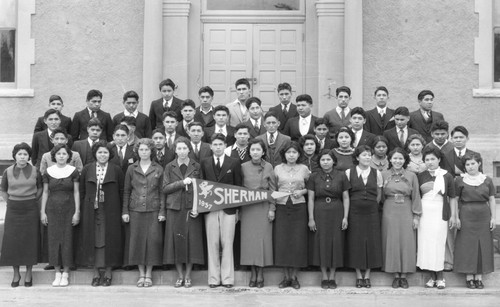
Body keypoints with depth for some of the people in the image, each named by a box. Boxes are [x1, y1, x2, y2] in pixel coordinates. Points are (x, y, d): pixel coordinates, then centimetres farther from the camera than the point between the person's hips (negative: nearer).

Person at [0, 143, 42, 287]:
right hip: (13, 209, 1)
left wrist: (32, 200, 6)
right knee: (12, 241, 1)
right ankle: (16, 274, 13)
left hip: (30, 209, -1)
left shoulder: (34, 171, -2)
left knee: (30, 241, 2)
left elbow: (40, 188, 12)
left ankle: (29, 273, 13)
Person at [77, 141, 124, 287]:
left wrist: (122, 211, -4)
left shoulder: (116, 170, 2)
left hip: (110, 212, -1)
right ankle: (96, 273, 10)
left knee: (109, 240, 1)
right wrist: (82, 210, 0)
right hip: (91, 211, 2)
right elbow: (82, 191, 7)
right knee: (93, 240, 2)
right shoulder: (87, 169, 7)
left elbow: (122, 191, 2)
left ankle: (108, 273, 9)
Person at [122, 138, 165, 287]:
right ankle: (141, 274, 11)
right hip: (135, 210, 1)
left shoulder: (158, 169, 5)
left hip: (153, 210, -1)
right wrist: (125, 211, 3)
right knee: (137, 240, 1)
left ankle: (148, 274, 7)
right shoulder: (131, 169, 7)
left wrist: (162, 211, -2)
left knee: (152, 240, -3)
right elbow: (126, 191, 9)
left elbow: (162, 191, 5)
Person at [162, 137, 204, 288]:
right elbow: (165, 188, 2)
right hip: (175, 208, 0)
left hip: (191, 208, 0)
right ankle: (180, 275, 11)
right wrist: (181, 182, -12)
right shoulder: (170, 167, 7)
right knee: (176, 240, 0)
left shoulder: (196, 167, 6)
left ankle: (188, 276, 8)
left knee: (191, 240, -2)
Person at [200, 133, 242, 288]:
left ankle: (227, 278, 6)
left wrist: (238, 208, -1)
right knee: (212, 244, 3)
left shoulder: (234, 163, 4)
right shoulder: (204, 163, 9)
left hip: (228, 209, -1)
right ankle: (213, 278, 9)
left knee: (227, 243, 0)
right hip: (210, 208, 1)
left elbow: (238, 186, 4)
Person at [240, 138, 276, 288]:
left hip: (263, 207, -1)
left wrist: (272, 208, -3)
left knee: (263, 238, -1)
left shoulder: (268, 167, 1)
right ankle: (253, 274, 9)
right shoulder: (243, 167, 4)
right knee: (249, 238, 1)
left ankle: (260, 275, 7)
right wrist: (237, 208, 4)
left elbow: (272, 189, 3)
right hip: (247, 207, 1)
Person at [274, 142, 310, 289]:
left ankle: (294, 277, 8)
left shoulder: (304, 169, 6)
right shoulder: (278, 169, 7)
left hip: (298, 208, 0)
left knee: (298, 242, -2)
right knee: (282, 241, -2)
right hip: (282, 207, 0)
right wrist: (273, 204, -1)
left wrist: (302, 191, -4)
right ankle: (286, 277, 9)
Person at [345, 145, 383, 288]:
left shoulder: (377, 173, 3)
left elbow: (379, 195, 10)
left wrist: (371, 206, 6)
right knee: (356, 242, 1)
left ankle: (367, 276, 12)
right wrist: (355, 205, 3)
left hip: (371, 212, 1)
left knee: (371, 242, 1)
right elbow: (345, 194, 4)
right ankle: (359, 276, 11)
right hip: (355, 212, -1)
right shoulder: (349, 172, -2)